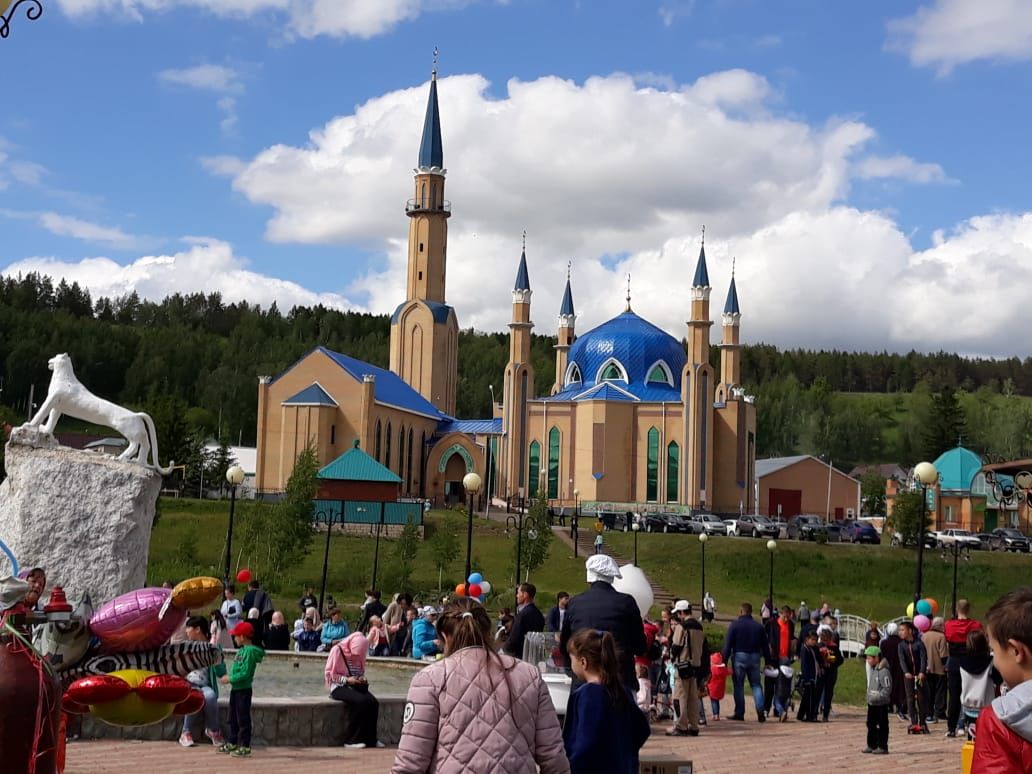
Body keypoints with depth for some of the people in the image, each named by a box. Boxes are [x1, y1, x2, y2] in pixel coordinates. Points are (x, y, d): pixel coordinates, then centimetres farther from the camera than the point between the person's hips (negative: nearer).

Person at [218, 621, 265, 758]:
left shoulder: (250, 651, -19)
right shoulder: (242, 650, 10)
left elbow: (245, 673, -23)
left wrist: (230, 679, -17)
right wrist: (229, 677, 6)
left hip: (243, 690, -10)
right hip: (236, 689, 10)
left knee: (243, 719, -3)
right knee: (233, 718, 18)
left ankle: (244, 746, 2)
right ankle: (232, 743, 28)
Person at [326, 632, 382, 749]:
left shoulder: (359, 654, 8)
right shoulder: (337, 650, -10)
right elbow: (328, 674, -10)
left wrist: (362, 679, -1)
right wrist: (346, 680, -20)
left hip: (355, 686, 6)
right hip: (339, 687, -6)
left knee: (373, 702, -22)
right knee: (361, 701, -32)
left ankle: (370, 739, -12)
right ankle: (351, 740, -23)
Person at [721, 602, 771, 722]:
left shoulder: (735, 624, -4)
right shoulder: (759, 626, 8)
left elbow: (728, 644, -8)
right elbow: (765, 646, 11)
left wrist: (725, 660, -6)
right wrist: (768, 661, 16)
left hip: (739, 657, -3)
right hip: (755, 657, 3)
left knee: (739, 685, 3)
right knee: (756, 685, 10)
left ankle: (739, 713, 3)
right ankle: (760, 712, -1)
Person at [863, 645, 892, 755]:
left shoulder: (884, 671, -18)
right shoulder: (872, 669, 10)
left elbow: (887, 688, -20)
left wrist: (877, 697, -25)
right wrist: (869, 696, 11)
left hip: (881, 703, -9)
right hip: (871, 703, 9)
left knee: (882, 725, 0)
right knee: (871, 724, 14)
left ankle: (883, 747, 6)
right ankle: (872, 745, 24)